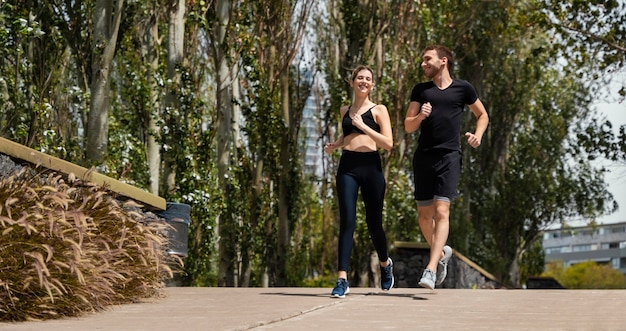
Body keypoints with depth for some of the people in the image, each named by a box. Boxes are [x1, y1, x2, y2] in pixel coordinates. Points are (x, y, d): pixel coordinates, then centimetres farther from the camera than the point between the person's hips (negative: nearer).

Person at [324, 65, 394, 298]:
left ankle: (385, 264, 37)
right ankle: (342, 279, -12)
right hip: (347, 167, 2)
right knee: (347, 221, -9)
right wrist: (334, 145, 12)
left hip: (371, 167, -2)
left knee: (373, 222, 7)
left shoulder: (378, 110, 4)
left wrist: (364, 126, -13)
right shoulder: (345, 110, 15)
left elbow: (388, 143, -5)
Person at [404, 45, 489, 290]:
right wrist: (420, 116, -10)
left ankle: (431, 270, -19)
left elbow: (483, 115, 20)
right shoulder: (420, 90, 13)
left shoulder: (462, 88, 7)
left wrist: (478, 135, 1)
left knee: (441, 211, -15)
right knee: (424, 215, 7)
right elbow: (408, 127, 11)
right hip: (423, 157, 3)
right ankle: (441, 253, 34)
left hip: (449, 157, -3)